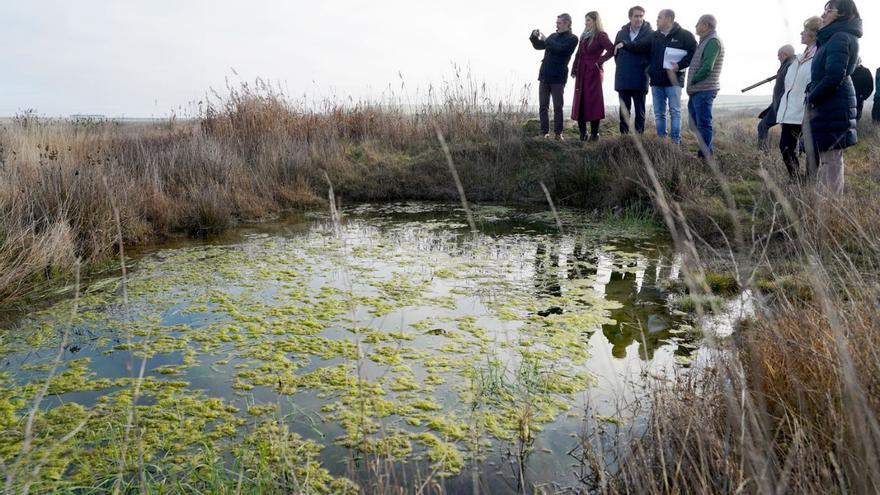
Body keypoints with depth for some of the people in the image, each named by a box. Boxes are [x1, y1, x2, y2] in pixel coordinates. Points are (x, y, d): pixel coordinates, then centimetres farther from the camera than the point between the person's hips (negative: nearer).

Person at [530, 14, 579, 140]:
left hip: (558, 77, -6)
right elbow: (539, 46, 24)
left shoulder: (572, 38, -2)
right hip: (545, 76, 6)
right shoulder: (553, 36, 17)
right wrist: (535, 37, 5)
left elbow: (559, 48, -18)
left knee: (558, 107, -2)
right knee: (543, 107, 3)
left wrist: (545, 39, -8)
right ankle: (544, 132, 7)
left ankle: (558, 133, 3)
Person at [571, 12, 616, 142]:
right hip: (581, 73, 7)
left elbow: (611, 50, -19)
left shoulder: (601, 36, -7)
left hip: (594, 72, -7)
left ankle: (594, 133, 0)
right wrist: (574, 69, 8)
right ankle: (582, 133, 9)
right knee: (580, 102, 4)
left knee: (593, 102, -5)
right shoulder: (584, 36, 16)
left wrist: (599, 61, -15)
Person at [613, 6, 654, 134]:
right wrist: (621, 65, 8)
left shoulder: (650, 33, -3)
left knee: (639, 111, 3)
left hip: (640, 79, -3)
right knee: (624, 111, 8)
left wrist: (645, 67, -7)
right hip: (623, 79, 4)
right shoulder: (621, 33, 9)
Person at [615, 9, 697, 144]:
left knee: (675, 112, -2)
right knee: (659, 113, 8)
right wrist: (625, 45, -7)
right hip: (656, 81, 5)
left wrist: (680, 65, -15)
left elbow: (694, 53, -5)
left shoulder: (684, 35, -3)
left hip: (673, 80, -5)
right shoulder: (655, 36, 12)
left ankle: (675, 142, 2)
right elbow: (639, 46, 8)